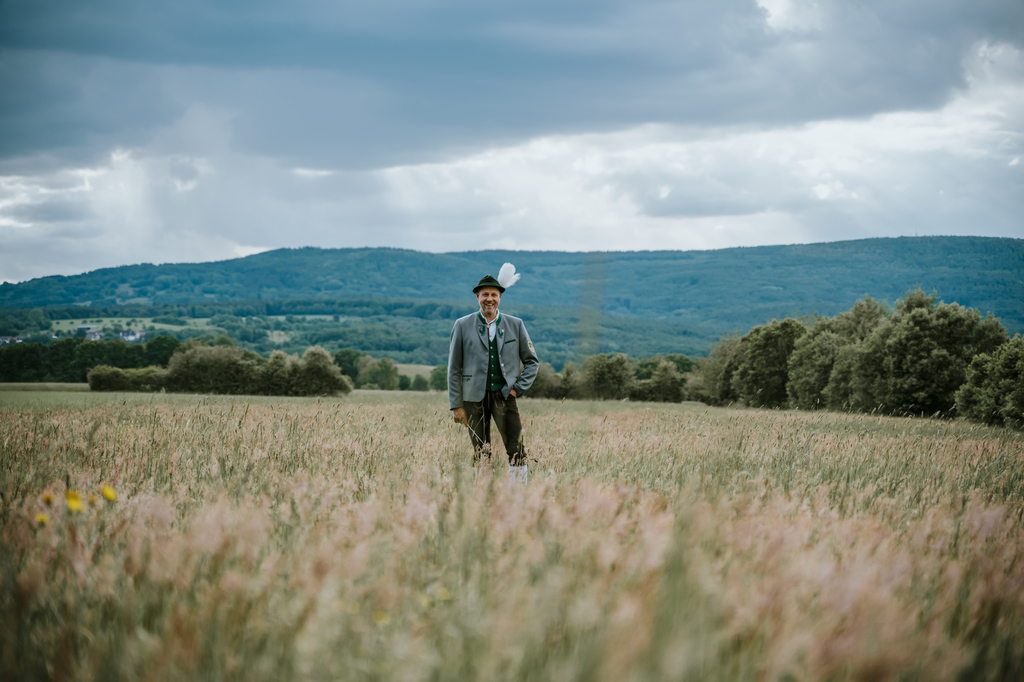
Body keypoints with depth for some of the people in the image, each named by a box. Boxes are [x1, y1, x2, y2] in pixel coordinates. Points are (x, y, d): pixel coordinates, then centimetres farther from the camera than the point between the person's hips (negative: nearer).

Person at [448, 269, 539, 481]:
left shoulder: (515, 325, 7)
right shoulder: (462, 326, 4)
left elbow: (532, 360, 14)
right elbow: (454, 368, 5)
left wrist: (518, 388, 0)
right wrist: (456, 405, 1)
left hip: (504, 396, 0)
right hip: (474, 399, 0)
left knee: (517, 452, -8)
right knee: (481, 455, 3)